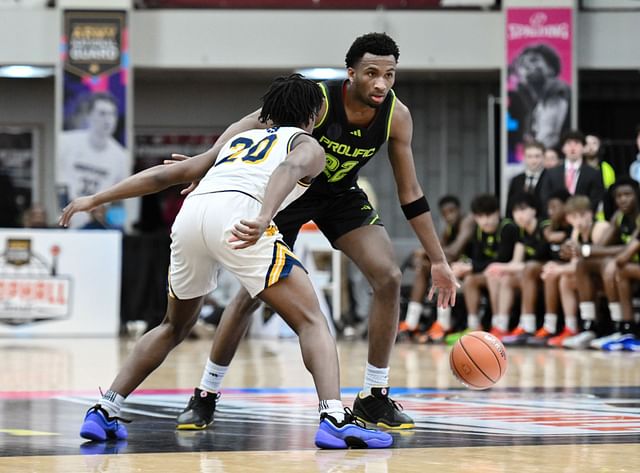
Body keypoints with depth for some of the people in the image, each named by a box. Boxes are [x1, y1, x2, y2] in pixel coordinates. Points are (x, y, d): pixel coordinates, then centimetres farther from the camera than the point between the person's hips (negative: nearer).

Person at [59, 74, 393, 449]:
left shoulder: (237, 140, 38)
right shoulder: (308, 146, 22)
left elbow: (164, 175, 36)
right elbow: (290, 168, -4)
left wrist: (95, 200, 41)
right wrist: (264, 218, -22)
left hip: (190, 213, 5)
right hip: (236, 216, -5)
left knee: (175, 327, 27)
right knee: (311, 322, 0)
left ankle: (104, 412, 19)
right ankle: (335, 418, -19)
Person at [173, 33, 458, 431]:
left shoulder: (396, 116, -19)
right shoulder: (316, 100, -32)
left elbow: (411, 194, -9)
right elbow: (245, 128, -24)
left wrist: (439, 261, -9)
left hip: (341, 195, 3)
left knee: (389, 278, -14)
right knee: (252, 292, -7)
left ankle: (374, 397, -3)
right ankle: (205, 396, 9)